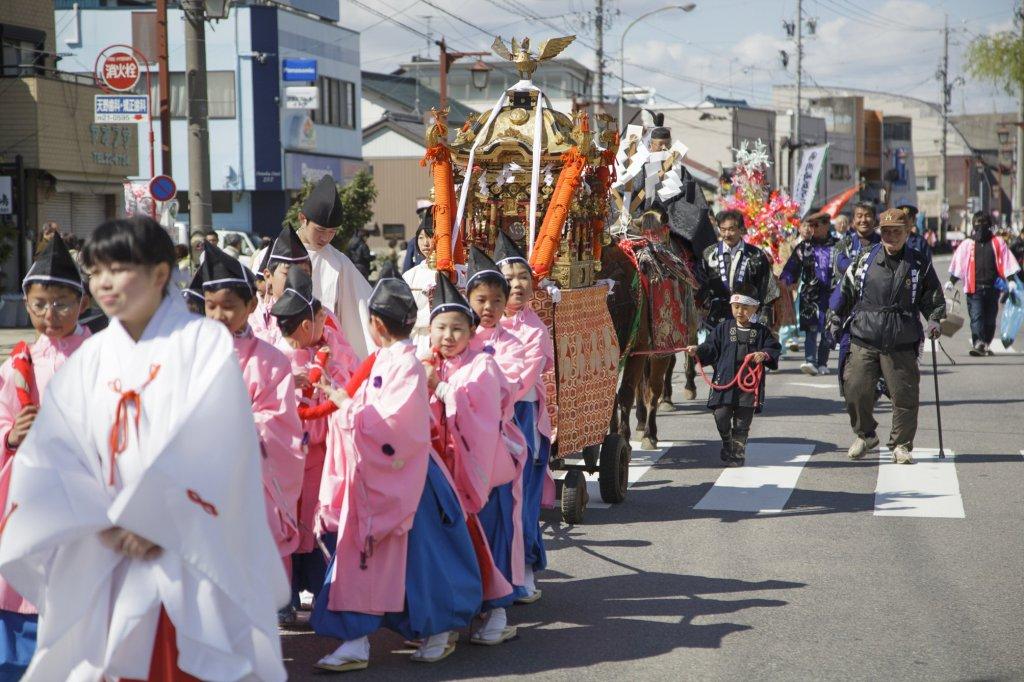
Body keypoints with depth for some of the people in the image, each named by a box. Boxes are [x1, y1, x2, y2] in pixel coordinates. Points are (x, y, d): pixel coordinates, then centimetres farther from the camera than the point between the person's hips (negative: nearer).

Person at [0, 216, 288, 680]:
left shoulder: (205, 342, -3)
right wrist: (103, 524, -13)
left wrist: (154, 523, -14)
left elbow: (211, 445, -12)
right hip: (110, 557, 4)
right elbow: (54, 452, 0)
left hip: (191, 551, -3)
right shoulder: (90, 358, 8)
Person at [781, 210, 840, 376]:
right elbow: (791, 269, 6)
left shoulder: (837, 246, 7)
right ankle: (810, 361, -21)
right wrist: (784, 281, -10)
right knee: (811, 328, -13)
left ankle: (822, 364, 15)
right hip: (810, 294, 0)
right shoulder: (804, 247, 10)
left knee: (827, 331, 4)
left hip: (831, 293, 0)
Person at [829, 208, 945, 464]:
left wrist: (934, 321, -4)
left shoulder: (919, 264, 5)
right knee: (856, 390, -2)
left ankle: (901, 445, 15)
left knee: (904, 395, -1)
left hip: (902, 344, -1)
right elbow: (846, 291, 14)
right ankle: (865, 435, 22)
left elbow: (934, 299, 12)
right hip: (863, 340, 1)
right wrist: (836, 321, 14)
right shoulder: (865, 259, 6)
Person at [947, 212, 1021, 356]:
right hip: (974, 288, -1)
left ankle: (985, 345, 18)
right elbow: (958, 264, 8)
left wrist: (1011, 279, -2)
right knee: (976, 317, -13)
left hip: (993, 287, 1)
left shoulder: (998, 243, 9)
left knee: (990, 319, 8)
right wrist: (952, 281, 0)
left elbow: (1007, 262, 7)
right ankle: (978, 343, -23)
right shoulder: (967, 244, 8)